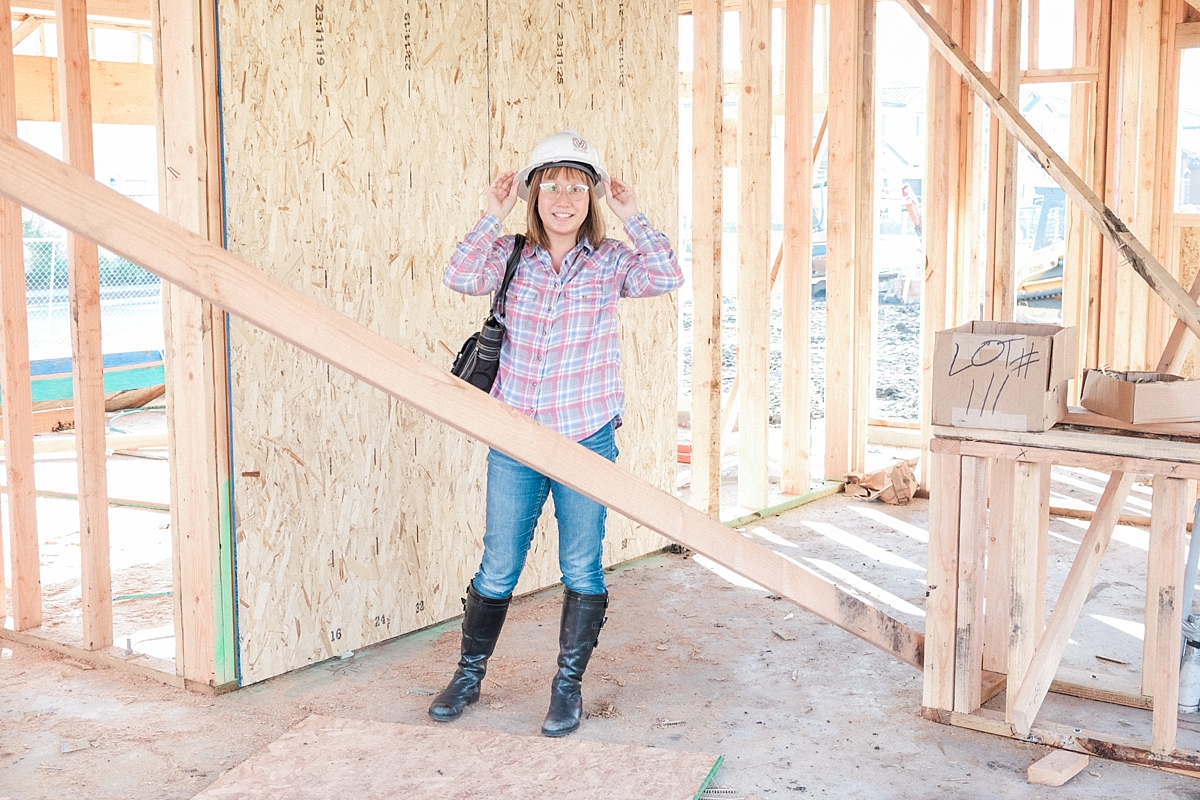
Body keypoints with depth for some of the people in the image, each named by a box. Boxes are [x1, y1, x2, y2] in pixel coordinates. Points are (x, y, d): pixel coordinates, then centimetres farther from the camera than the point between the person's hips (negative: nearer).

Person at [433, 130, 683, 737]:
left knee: (581, 569, 7)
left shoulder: (610, 260, 0)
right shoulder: (511, 256, 1)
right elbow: (460, 277, -17)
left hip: (587, 438, 0)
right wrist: (493, 215, -14)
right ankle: (469, 675, 29)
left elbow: (667, 277, -17)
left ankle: (568, 686, 22)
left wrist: (631, 217, -13)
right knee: (497, 568, 10)